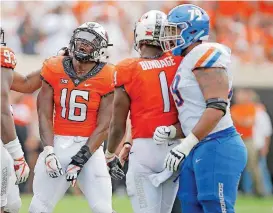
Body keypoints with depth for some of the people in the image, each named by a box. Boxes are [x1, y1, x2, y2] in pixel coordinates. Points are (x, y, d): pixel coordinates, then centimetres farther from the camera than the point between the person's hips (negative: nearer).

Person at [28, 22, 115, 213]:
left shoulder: (106, 78, -7)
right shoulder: (54, 70, 0)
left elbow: (103, 126, -7)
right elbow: (44, 115, 0)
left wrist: (80, 160, -13)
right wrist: (49, 152, -11)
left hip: (89, 147, -2)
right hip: (57, 144, 2)